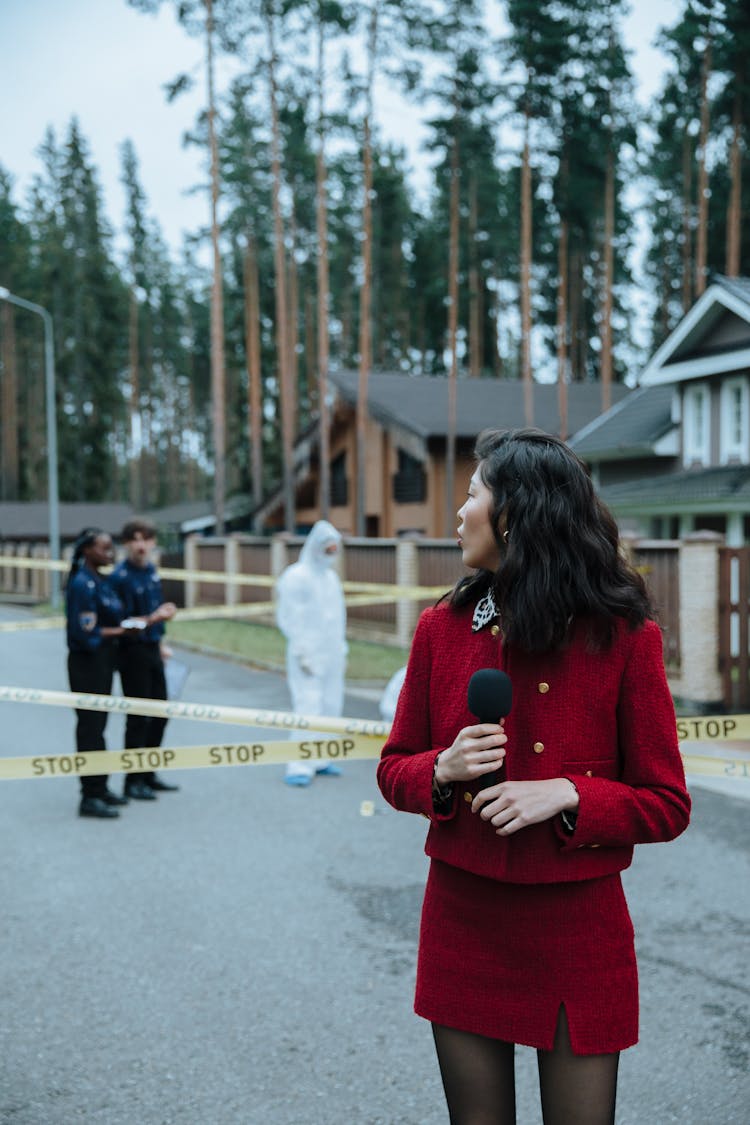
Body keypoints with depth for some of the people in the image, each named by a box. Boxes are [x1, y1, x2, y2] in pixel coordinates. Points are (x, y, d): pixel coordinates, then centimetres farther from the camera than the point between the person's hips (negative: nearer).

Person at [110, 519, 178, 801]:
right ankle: (133, 781, 6)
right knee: (138, 717, -4)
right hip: (133, 651, -8)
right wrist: (154, 618, -28)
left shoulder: (151, 570, 9)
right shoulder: (121, 576, -16)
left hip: (152, 650, 8)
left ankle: (148, 774, 26)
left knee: (159, 714, 14)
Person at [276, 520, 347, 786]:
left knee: (330, 707, 7)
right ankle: (298, 767, -12)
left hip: (331, 654, 8)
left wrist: (342, 651, 17)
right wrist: (301, 652, -16)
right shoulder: (297, 577, -8)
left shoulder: (330, 577, 14)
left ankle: (319, 760, 16)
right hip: (308, 654, -8)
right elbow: (288, 617, -12)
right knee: (308, 707, -12)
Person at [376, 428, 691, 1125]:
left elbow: (666, 806, -5)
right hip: (463, 924, 3)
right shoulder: (442, 628, 1)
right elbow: (394, 771, 8)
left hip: (577, 933, -3)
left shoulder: (625, 639, -9)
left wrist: (567, 794, -20)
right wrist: (442, 772, -13)